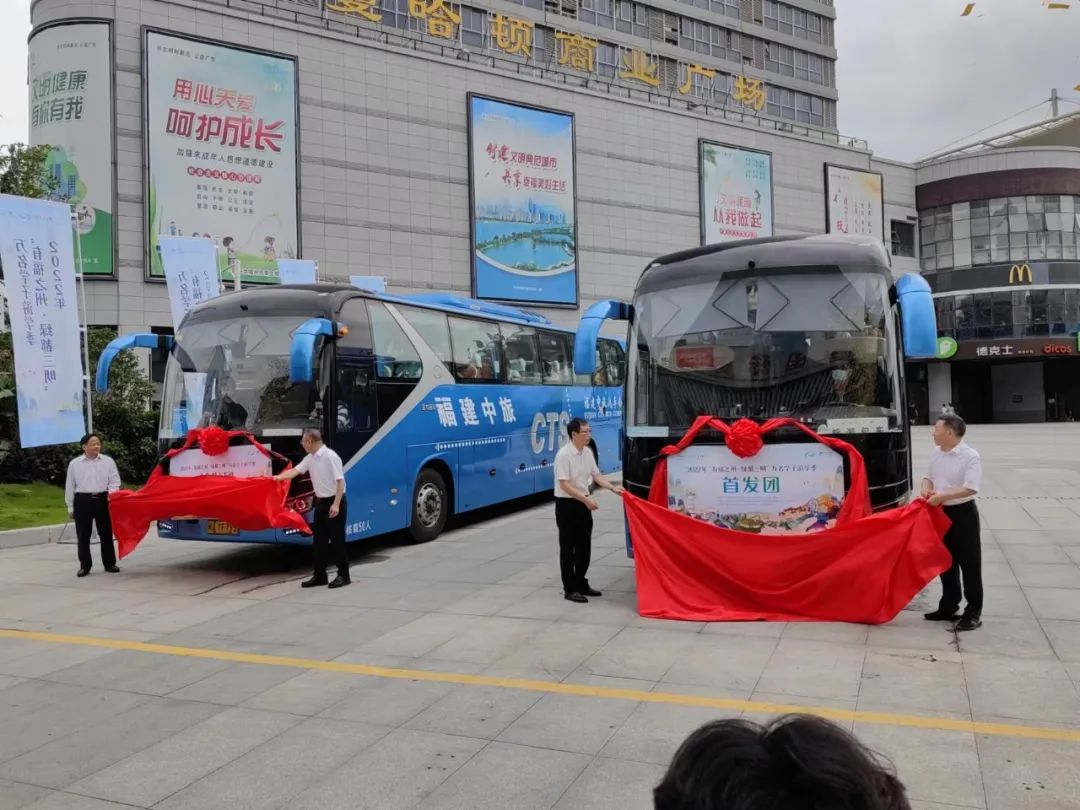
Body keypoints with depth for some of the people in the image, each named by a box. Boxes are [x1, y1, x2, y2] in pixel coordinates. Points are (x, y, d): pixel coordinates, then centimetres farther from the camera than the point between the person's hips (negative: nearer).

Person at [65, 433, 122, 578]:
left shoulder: (108, 461, 4)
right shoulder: (74, 464, 4)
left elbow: (115, 480, 4)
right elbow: (70, 487, 8)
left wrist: (111, 493, -16)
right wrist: (70, 507, 7)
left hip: (103, 499, 0)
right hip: (83, 500, 0)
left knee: (106, 533, 6)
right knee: (83, 535, 3)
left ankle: (109, 563, 15)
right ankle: (84, 565, 13)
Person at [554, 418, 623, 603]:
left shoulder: (588, 452, 5)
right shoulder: (563, 455, -19)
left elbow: (596, 475, 12)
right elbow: (564, 485, -22)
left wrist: (613, 487, -2)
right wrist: (586, 499, -25)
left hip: (583, 504, 8)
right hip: (566, 504, -8)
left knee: (584, 547, 14)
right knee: (568, 548, 1)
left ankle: (581, 584, 26)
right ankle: (570, 589, 9)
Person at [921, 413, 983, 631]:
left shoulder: (970, 456, -17)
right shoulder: (937, 453, 5)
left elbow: (970, 488, -24)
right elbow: (928, 477, 16)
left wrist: (942, 495, -25)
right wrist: (926, 490, -5)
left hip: (963, 514, -7)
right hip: (941, 513, 7)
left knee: (969, 564, 1)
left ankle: (973, 612, 10)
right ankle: (948, 607, 27)